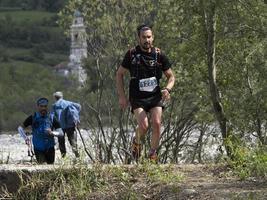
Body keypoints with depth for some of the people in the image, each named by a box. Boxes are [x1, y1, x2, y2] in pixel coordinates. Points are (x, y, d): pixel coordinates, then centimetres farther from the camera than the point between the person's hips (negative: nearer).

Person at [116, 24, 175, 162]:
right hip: (137, 97, -2)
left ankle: (153, 154, 2)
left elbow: (170, 76, 9)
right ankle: (137, 142, 14)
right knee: (144, 125, -20)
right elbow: (119, 74, 7)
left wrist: (167, 89, -12)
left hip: (155, 96, 2)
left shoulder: (159, 55, 0)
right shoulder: (132, 54, -3)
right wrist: (122, 96, 0)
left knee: (157, 123, -17)